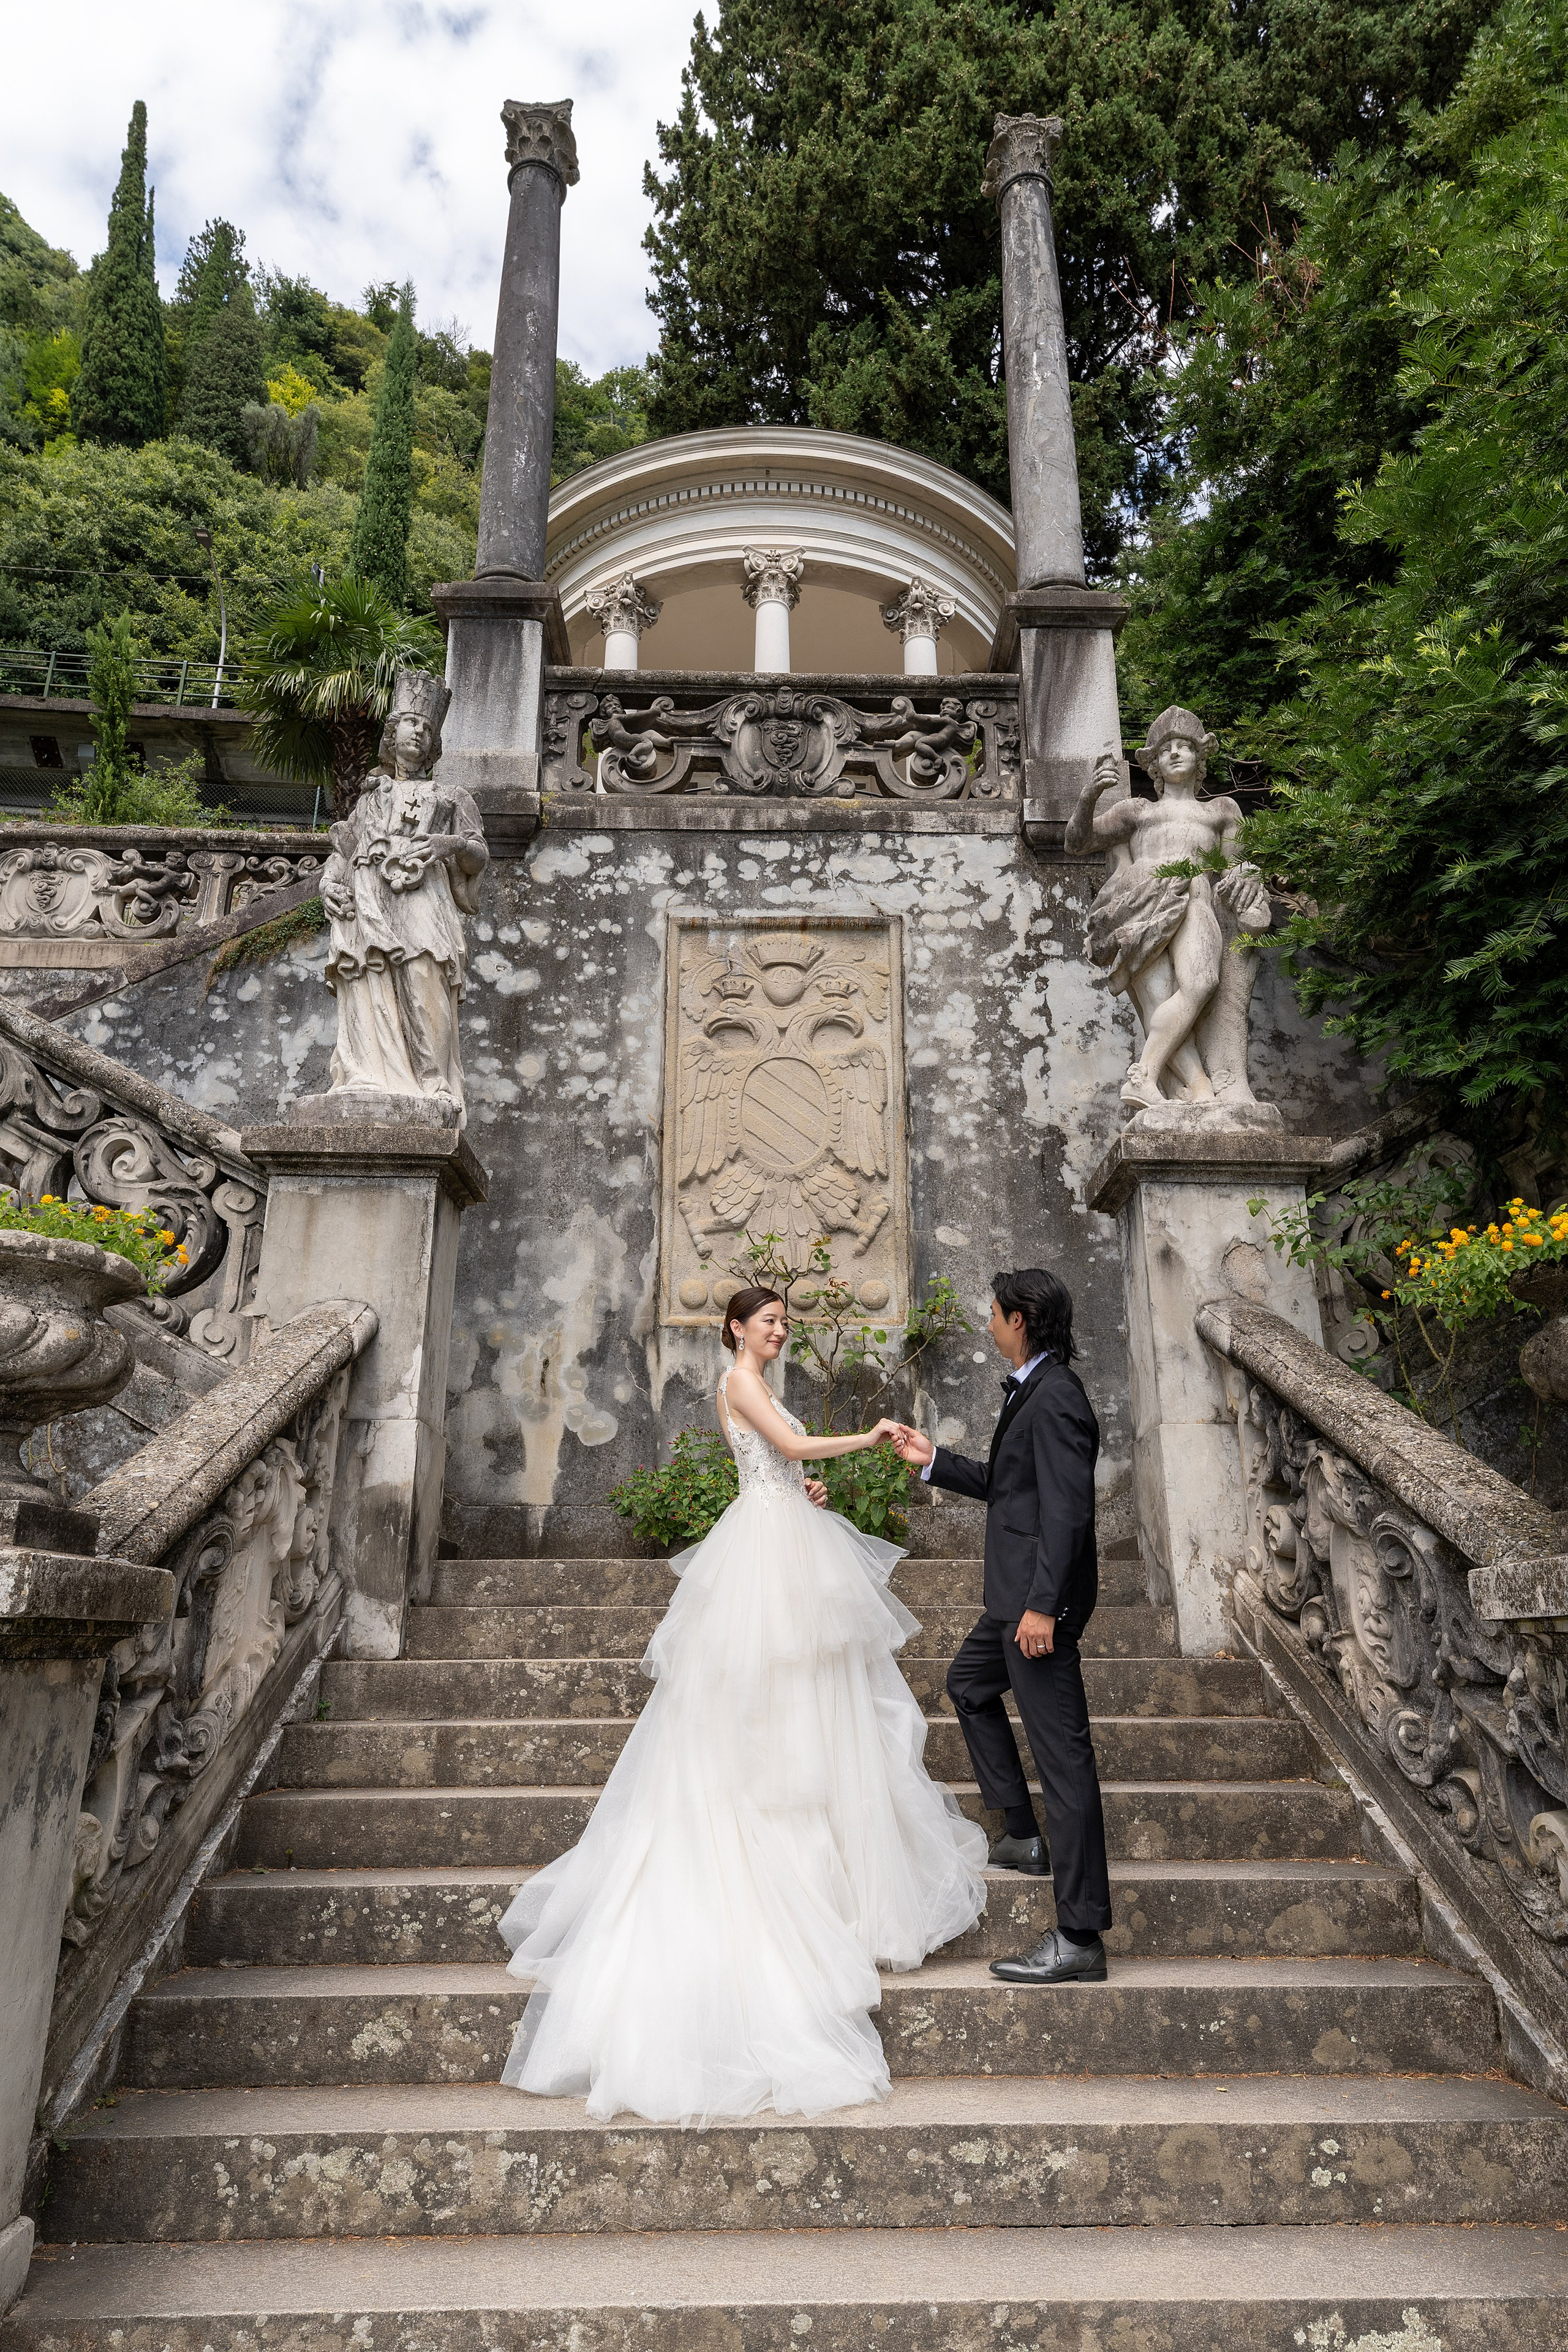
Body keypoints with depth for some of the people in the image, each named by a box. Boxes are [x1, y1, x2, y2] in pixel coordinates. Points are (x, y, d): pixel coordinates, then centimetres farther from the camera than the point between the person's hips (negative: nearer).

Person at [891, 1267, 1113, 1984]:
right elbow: (1004, 1485, 21)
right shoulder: (1032, 1390, 12)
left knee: (1063, 1756, -6)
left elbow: (1068, 1508, -25)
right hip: (1016, 1592, 11)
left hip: (1041, 1597, -11)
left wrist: (1044, 1605, -26)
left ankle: (1080, 1938, 1)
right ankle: (1024, 1838, 37)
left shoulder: (1055, 1397, -19)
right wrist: (933, 1460, 23)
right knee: (969, 1686, 29)